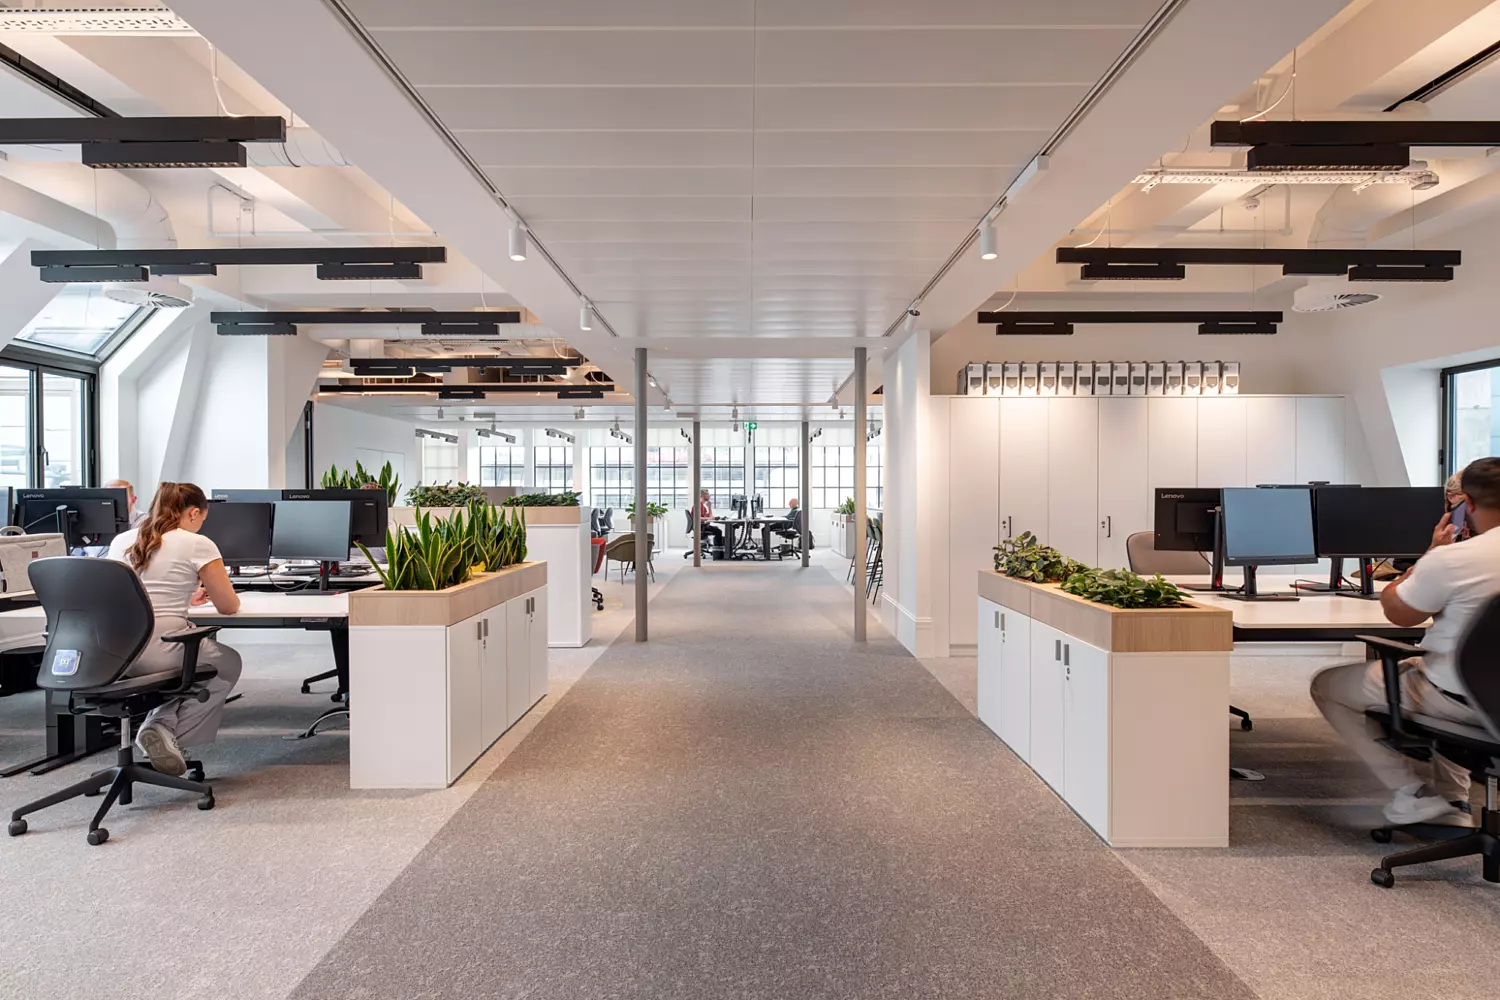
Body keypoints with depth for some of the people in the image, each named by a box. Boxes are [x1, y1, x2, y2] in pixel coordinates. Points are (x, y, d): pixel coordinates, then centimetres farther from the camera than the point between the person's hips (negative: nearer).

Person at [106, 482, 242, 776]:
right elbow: (229, 606, 1)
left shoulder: (120, 541, 12)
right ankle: (168, 731, 6)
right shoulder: (197, 544, -6)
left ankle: (162, 725, 15)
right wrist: (211, 592, 24)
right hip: (158, 653, -7)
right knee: (229, 664, 24)